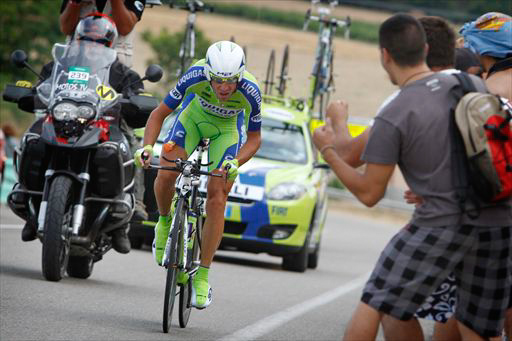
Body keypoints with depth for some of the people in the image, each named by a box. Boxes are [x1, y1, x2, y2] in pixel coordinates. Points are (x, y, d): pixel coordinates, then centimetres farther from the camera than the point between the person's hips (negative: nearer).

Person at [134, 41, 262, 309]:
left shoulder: (250, 92, -35)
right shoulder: (196, 76, -36)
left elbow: (254, 138, -19)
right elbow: (159, 114, -24)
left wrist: (236, 163, -38)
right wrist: (147, 146, -41)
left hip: (228, 126, -1)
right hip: (195, 113, 1)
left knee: (216, 199, -11)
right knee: (165, 175, -20)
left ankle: (202, 277, -2)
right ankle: (164, 222, 14)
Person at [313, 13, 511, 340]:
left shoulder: (393, 117, -9)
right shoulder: (473, 85, 4)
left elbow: (369, 193, -3)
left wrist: (328, 150, 9)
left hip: (441, 224, -5)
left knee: (373, 306, 7)